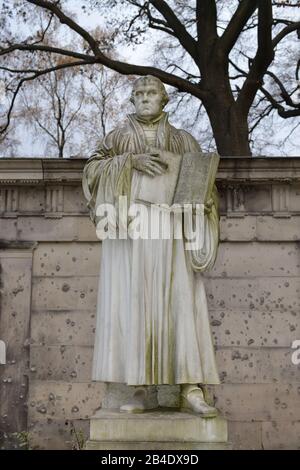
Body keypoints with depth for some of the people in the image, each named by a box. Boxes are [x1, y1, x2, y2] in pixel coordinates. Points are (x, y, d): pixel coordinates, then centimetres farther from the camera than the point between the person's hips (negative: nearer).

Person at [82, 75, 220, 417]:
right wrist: (131, 161, -15)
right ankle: (143, 391, -6)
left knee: (180, 301, -13)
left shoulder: (183, 140, 16)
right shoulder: (117, 138, 15)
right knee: (132, 304, -9)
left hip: (170, 231, 0)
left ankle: (191, 390, -15)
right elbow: (93, 169, 0)